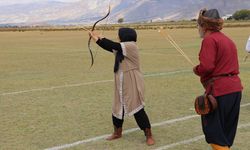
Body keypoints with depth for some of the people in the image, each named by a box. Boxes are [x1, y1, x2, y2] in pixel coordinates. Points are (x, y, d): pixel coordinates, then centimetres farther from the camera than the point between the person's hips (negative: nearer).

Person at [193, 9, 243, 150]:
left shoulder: (209, 39, -12)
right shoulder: (228, 40, 16)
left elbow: (206, 66, -21)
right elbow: (230, 64, 16)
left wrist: (196, 70, -1)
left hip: (219, 90, -9)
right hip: (235, 88, 9)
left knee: (213, 129, 3)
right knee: (227, 130, 18)